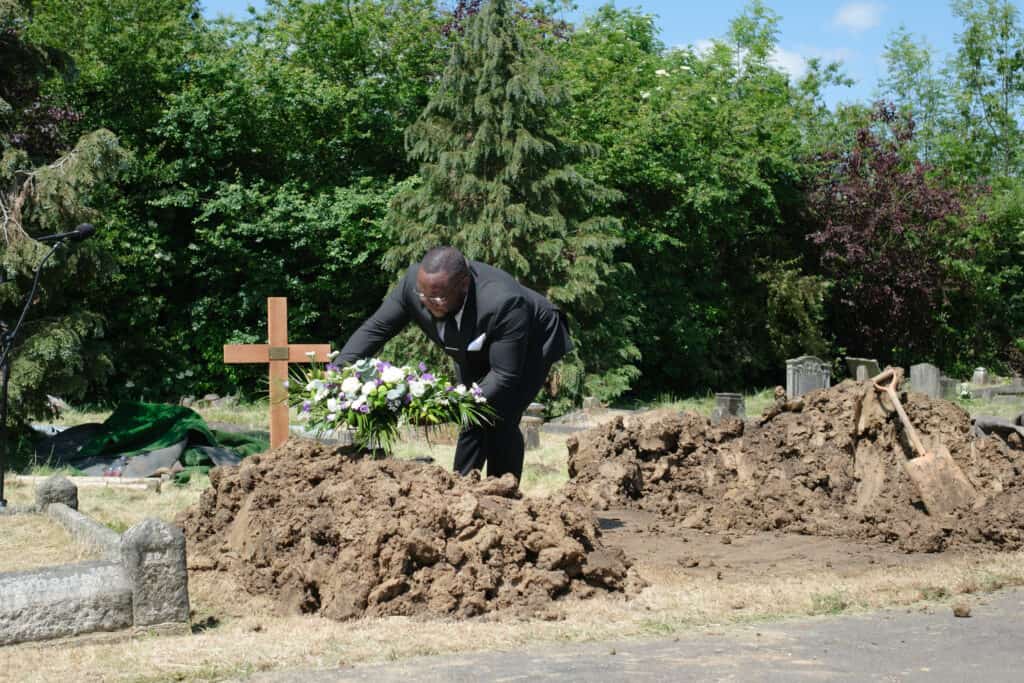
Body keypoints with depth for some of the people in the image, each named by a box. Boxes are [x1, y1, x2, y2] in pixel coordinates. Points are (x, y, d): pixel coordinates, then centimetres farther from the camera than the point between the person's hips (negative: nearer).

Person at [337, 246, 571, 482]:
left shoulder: (504, 303, -44)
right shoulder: (413, 282, -30)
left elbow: (504, 374, -37)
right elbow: (375, 328, -20)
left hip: (529, 346, -5)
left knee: (500, 421, -17)